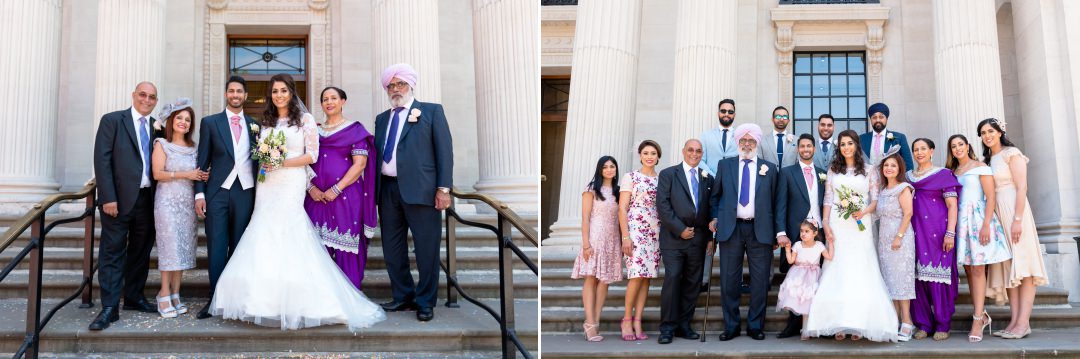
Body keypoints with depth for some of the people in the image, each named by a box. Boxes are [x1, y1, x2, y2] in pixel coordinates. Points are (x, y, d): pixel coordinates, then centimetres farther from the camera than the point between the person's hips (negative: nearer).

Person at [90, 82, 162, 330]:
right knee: (112, 252, -3)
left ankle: (134, 298, 24)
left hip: (147, 198, 5)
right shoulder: (112, 121, -1)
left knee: (141, 251, 12)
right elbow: (102, 160, -7)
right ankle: (109, 308, -1)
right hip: (120, 198, -5)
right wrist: (108, 198, -15)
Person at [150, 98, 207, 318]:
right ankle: (165, 295, -4)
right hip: (168, 201, -5)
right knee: (171, 246, -9)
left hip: (187, 201, 5)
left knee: (184, 248, 2)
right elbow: (157, 174, -9)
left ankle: (175, 294, 7)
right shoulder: (162, 145, 1)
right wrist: (184, 175, -14)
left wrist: (201, 177, 0)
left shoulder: (192, 148, 15)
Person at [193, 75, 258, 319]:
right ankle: (216, 299, 1)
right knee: (217, 247, -4)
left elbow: (258, 160, 13)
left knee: (239, 247, 5)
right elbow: (203, 161, 4)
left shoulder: (255, 126, 13)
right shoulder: (210, 122, 7)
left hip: (245, 192, 2)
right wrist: (199, 193, -3)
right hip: (218, 192, -2)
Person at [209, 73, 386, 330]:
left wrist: (282, 163, -13)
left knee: (287, 238, -11)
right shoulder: (265, 122, 16)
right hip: (267, 185, 5)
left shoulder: (305, 119, 0)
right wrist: (264, 163, -1)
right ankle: (267, 303, 4)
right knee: (265, 239, -1)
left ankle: (294, 306, -4)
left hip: (291, 186, -5)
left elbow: (312, 155, -5)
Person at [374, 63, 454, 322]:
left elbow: (444, 150, -2)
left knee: (426, 249, -2)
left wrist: (443, 188, -11)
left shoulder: (432, 111, 4)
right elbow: (376, 153, 18)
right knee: (392, 248, 10)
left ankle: (425, 301, 9)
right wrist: (374, 190, 9)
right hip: (387, 189, 5)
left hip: (419, 190, -5)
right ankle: (403, 296, 23)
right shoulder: (382, 119, 20)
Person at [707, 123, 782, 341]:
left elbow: (776, 202, 7)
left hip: (760, 230, 0)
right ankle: (731, 326, 12)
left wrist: (779, 231, 3)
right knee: (729, 280, 2)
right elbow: (715, 196, 17)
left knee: (760, 281, 3)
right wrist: (714, 217, 3)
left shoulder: (770, 168, 9)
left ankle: (755, 325, 13)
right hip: (731, 228, 0)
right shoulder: (725, 165, 10)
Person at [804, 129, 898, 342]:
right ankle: (838, 325, -2)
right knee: (837, 272, -3)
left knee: (860, 273, -5)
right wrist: (825, 225, -2)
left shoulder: (869, 170, 8)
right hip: (837, 226, 1)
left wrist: (864, 212, -13)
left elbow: (876, 199, 6)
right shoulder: (833, 170, 12)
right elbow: (827, 200, 8)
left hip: (860, 227, -1)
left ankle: (858, 325, -2)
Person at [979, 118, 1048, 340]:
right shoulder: (985, 161, 17)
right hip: (996, 212, 7)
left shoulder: (1011, 154, -3)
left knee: (1022, 263, -9)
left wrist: (1017, 219, -20)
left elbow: (1022, 188, -11)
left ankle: (1023, 322, -13)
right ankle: (1015, 321, 1)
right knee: (1008, 267, 3)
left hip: (1013, 209, -7)